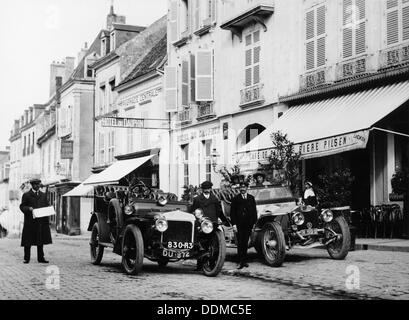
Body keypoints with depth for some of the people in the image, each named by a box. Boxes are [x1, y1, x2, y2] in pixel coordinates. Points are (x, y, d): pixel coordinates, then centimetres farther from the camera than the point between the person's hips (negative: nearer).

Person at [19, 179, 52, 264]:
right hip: (30, 221, -3)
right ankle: (26, 258, 6)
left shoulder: (43, 195, 17)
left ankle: (41, 258, 9)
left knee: (41, 240, 5)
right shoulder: (26, 195, 4)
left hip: (41, 221, 4)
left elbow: (47, 205, 17)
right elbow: (22, 206, 0)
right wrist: (28, 208, -19)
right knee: (28, 241, -1)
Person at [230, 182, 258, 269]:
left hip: (248, 225, 2)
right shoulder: (236, 199, 5)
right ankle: (241, 262, -4)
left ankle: (244, 261, 14)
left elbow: (254, 211, 11)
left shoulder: (251, 198, 11)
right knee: (240, 243, -4)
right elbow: (232, 212, 3)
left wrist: (254, 222, 3)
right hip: (239, 225, -2)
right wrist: (234, 224, -6)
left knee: (245, 243, 6)